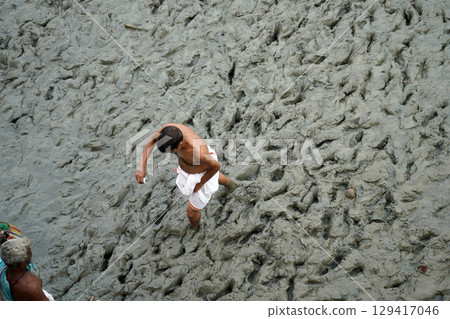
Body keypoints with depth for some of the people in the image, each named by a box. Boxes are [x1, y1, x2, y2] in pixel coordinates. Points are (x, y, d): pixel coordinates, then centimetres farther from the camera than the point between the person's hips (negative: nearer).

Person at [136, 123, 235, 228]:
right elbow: (151, 140, -14)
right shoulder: (169, 128, -35)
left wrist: (199, 184, -14)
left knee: (191, 212, 17)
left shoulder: (198, 153, -49)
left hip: (204, 174, -6)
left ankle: (193, 228, 53)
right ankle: (228, 182, 75)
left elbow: (216, 166, -28)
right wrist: (142, 165, -24)